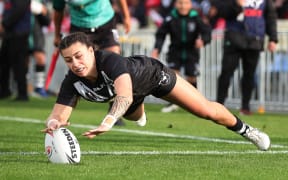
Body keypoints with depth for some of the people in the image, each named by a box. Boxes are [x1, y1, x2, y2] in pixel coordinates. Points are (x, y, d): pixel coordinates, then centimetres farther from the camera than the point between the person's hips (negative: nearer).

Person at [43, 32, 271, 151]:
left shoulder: (110, 60, -50)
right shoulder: (72, 82, -35)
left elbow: (125, 95, -68)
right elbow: (59, 113, -38)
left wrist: (107, 122, -85)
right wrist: (54, 122, -65)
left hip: (152, 73, -6)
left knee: (207, 111, -5)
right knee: (134, 116, 42)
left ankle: (243, 128, 26)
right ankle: (140, 111, 83)